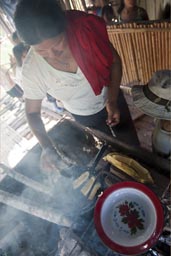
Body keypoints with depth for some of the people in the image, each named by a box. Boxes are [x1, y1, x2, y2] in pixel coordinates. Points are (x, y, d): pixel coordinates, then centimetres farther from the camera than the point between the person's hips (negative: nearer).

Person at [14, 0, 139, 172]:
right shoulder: (32, 70, -28)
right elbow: (32, 112, -14)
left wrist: (113, 101, -20)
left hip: (112, 101, 1)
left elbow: (114, 61, -12)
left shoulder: (86, 29, -29)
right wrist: (47, 146, -26)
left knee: (132, 146, 21)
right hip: (85, 118, -1)